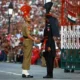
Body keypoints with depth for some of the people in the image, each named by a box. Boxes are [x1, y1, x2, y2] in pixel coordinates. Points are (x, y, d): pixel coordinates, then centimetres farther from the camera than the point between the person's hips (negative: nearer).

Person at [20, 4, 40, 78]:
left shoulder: (24, 24, 15)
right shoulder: (27, 25, -16)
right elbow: (28, 35, -24)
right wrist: (34, 40, -31)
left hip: (25, 41, 10)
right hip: (28, 41, -10)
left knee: (25, 57, 11)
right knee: (27, 57, -8)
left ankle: (24, 72, 13)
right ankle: (26, 73, -7)